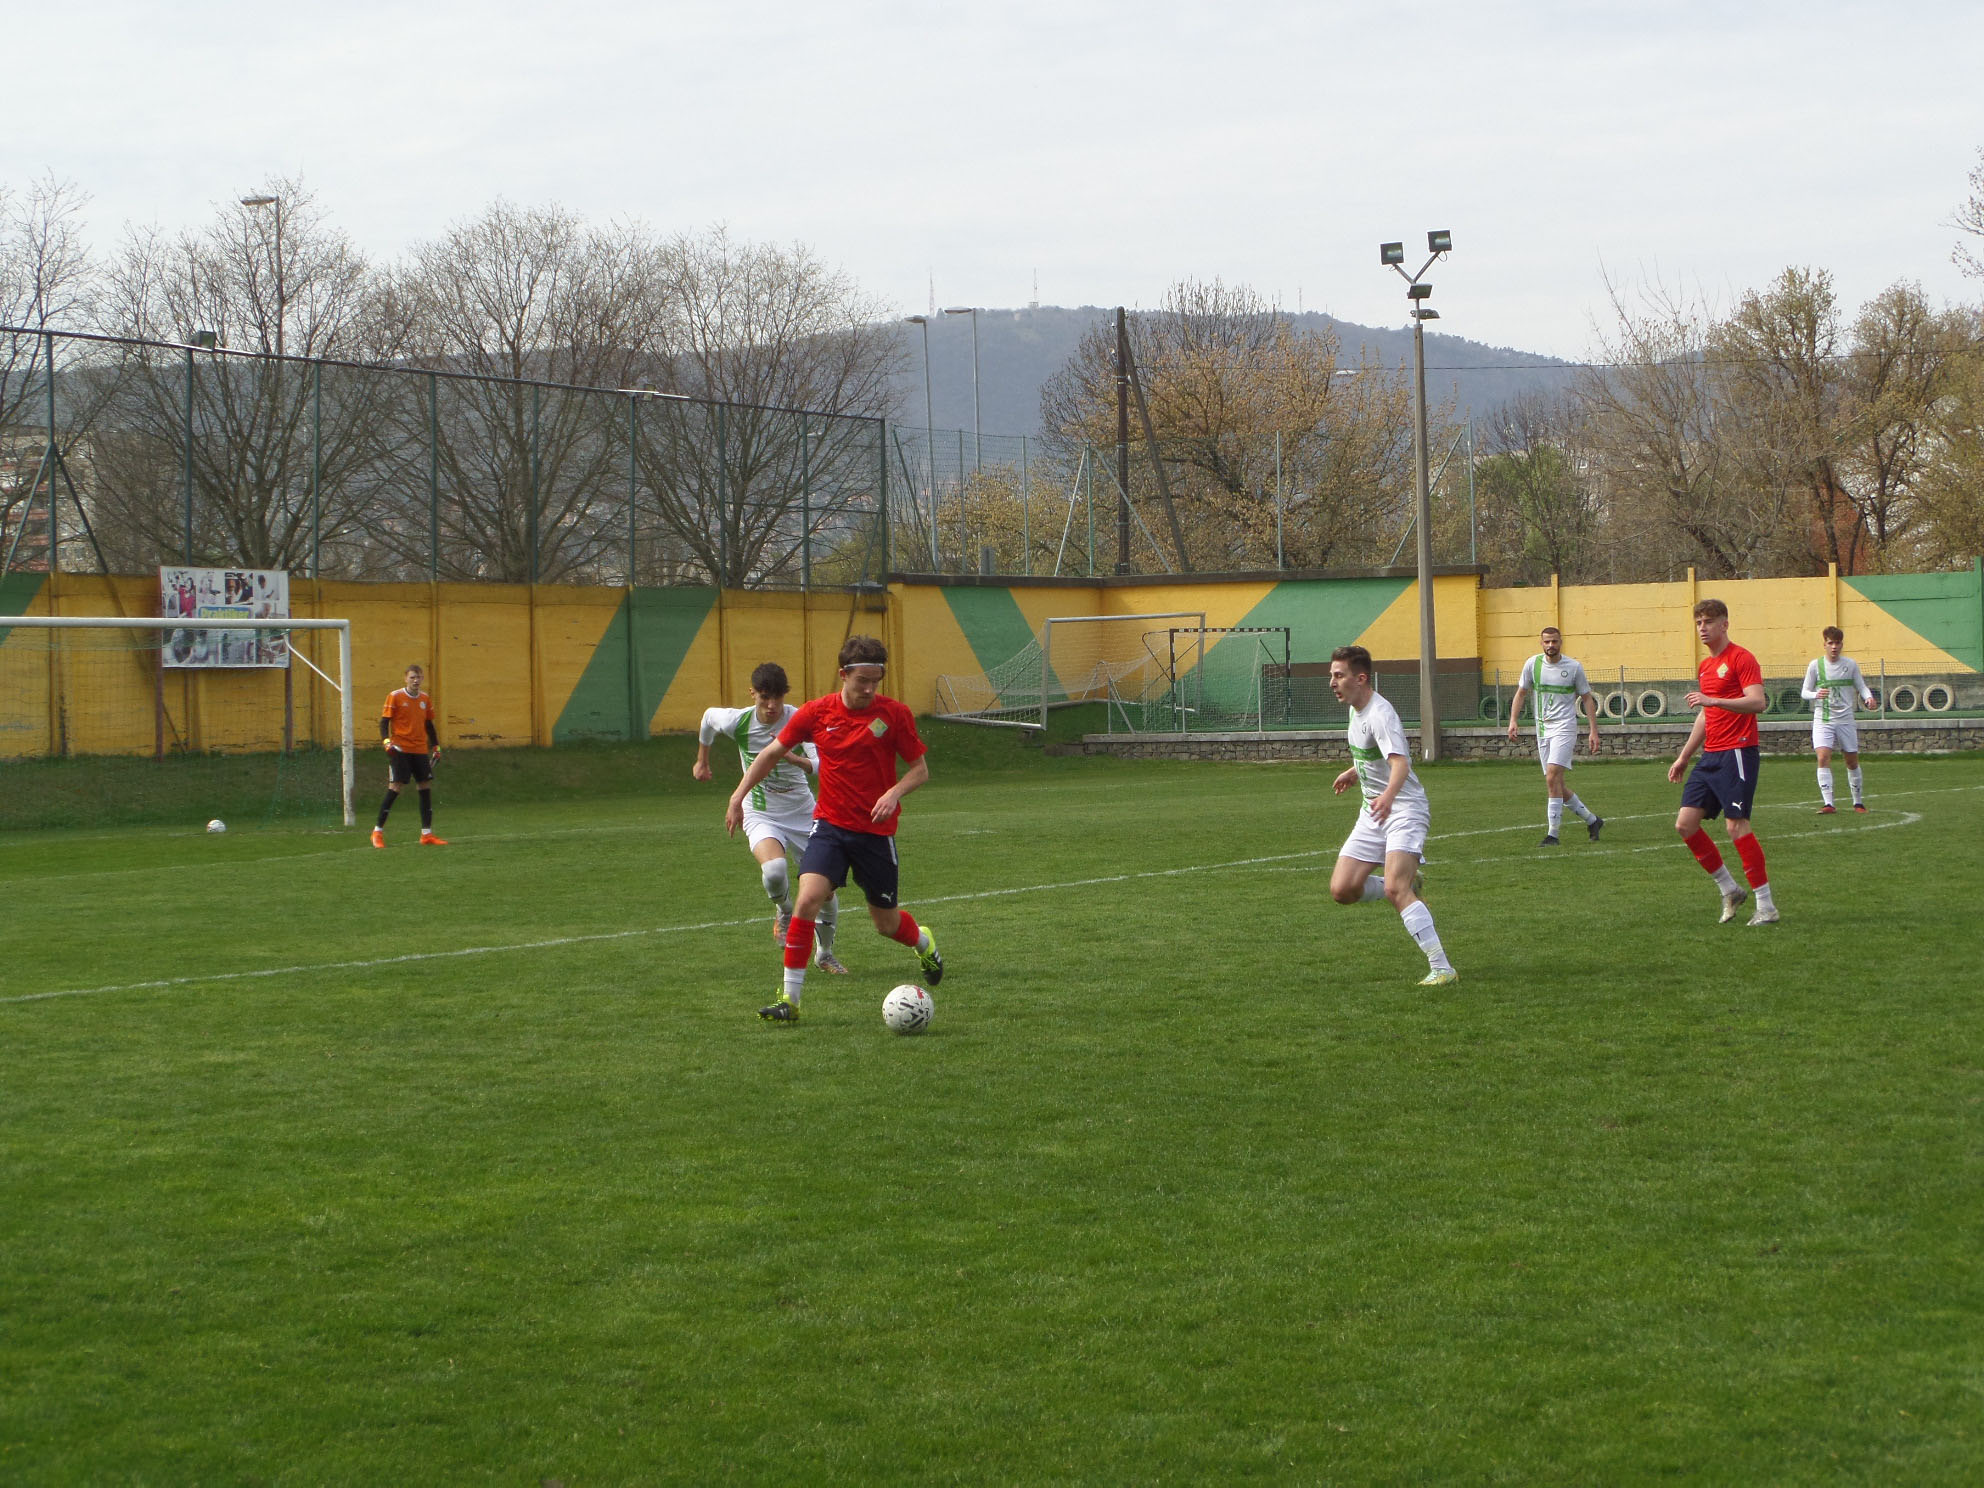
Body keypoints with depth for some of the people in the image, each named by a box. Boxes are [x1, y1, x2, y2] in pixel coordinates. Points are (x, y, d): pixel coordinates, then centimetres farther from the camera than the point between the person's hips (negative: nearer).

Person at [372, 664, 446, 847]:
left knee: (426, 787, 1)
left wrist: (436, 746, 14)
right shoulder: (395, 696, -4)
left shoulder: (425, 698, 11)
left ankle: (427, 834, 6)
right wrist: (386, 741, -19)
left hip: (420, 750, 5)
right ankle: (378, 831, 0)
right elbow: (384, 721, -5)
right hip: (399, 749, -5)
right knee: (395, 788, -10)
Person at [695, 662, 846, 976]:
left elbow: (822, 765, -26)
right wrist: (702, 761, 22)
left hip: (803, 813, 1)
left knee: (827, 889, 1)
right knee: (774, 870, -32)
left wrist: (793, 758, -45)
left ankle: (824, 953, 28)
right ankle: (784, 912, 3)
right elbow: (708, 717, 10)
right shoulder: (737, 721, -14)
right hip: (762, 816, -1)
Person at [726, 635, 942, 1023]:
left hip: (876, 831, 0)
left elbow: (920, 769, 0)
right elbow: (772, 753, 9)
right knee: (808, 898, -21)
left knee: (886, 922, 10)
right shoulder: (817, 713, -4)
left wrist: (894, 793, -20)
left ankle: (924, 944, 48)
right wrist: (739, 796, 5)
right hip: (830, 824, 1)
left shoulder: (895, 715, -7)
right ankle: (790, 998, -15)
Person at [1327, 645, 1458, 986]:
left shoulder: (1380, 714, -22)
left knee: (1395, 888, -26)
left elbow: (1400, 762, -38)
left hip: (1403, 810, -9)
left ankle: (1441, 968, -25)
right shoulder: (1356, 708, 8)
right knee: (1342, 890, -2)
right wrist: (1354, 772, 33)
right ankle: (1407, 886, 24)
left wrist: (1388, 796, -56)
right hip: (1373, 813, 9)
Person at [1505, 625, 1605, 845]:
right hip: (1543, 729, 5)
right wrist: (1513, 720, 1)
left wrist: (1594, 730, 0)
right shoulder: (1532, 664, 5)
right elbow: (1521, 693, 14)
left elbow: (1587, 699, 5)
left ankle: (1552, 834, -17)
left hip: (1564, 728, -5)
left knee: (1552, 778, -19)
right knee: (1557, 785, 6)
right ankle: (1592, 820, 25)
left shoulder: (1574, 667, -2)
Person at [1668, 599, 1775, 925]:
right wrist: (1683, 757, 29)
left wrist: (1712, 700, -30)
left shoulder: (1741, 658, -8)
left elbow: (1757, 702, -21)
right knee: (1685, 823, 1)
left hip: (1737, 752, -9)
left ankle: (1765, 905, -5)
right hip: (1710, 755, 9)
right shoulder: (1705, 666, 20)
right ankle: (1730, 890, 13)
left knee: (1736, 825, -13)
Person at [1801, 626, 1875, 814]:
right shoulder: (1815, 665, 0)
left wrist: (1868, 696, -18)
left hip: (1846, 719, 2)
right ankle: (1828, 803, -22)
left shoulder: (1851, 665, 2)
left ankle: (1858, 801, 25)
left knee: (1852, 761, 8)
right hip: (1822, 720, -1)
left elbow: (1861, 686, 4)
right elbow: (1804, 692, 2)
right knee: (1823, 757, -19)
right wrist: (1816, 695, -20)